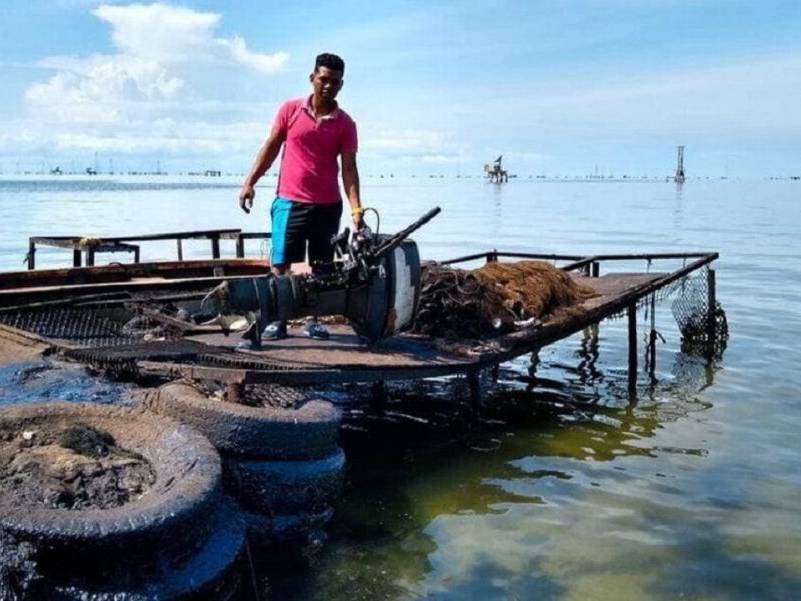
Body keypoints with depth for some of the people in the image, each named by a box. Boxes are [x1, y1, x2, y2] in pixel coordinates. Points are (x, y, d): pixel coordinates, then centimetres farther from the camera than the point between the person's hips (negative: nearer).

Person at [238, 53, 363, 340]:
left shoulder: (345, 123, 1)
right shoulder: (290, 109, 1)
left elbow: (349, 168, -3)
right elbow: (271, 147, 8)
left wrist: (356, 210, -13)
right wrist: (250, 181, 2)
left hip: (328, 205, 1)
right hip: (289, 201, -1)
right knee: (280, 264, -1)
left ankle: (314, 320, 16)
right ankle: (277, 319, 8)